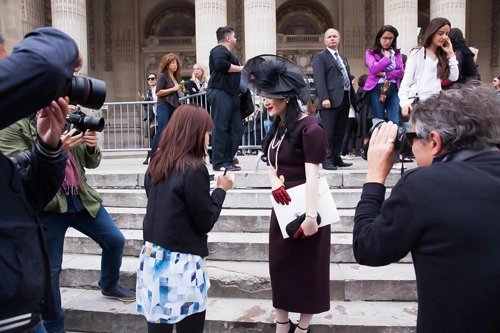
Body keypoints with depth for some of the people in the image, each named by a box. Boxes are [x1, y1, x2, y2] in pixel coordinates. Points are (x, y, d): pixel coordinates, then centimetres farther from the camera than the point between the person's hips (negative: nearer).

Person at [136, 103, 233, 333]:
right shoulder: (194, 169, -14)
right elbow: (205, 222, -10)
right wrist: (221, 190, 3)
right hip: (181, 263, -7)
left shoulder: (156, 165, 6)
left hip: (152, 258, 7)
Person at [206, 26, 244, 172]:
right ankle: (219, 163, -8)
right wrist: (241, 69, -10)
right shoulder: (219, 50, -2)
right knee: (220, 128, -10)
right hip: (220, 93, -10)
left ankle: (228, 160, 9)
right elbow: (221, 65, -22)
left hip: (231, 94, 10)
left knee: (236, 128, 5)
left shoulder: (229, 54, 28)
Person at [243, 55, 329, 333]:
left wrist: (311, 215, -25)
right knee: (280, 265, 13)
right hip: (283, 206, 8)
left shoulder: (309, 128, -16)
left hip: (305, 206, -8)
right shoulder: (277, 127, 10)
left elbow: (312, 175, -21)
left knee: (307, 267, 8)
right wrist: (275, 183, -8)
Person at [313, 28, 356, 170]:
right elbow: (319, 79, -10)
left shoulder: (343, 58, 25)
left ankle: (336, 158, 16)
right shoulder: (320, 57, 1)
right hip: (331, 100, -7)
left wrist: (352, 97, 14)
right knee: (328, 132, -6)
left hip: (344, 99, 7)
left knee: (340, 132, 9)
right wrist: (324, 98, -21)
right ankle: (327, 160, -2)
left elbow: (348, 78, 22)